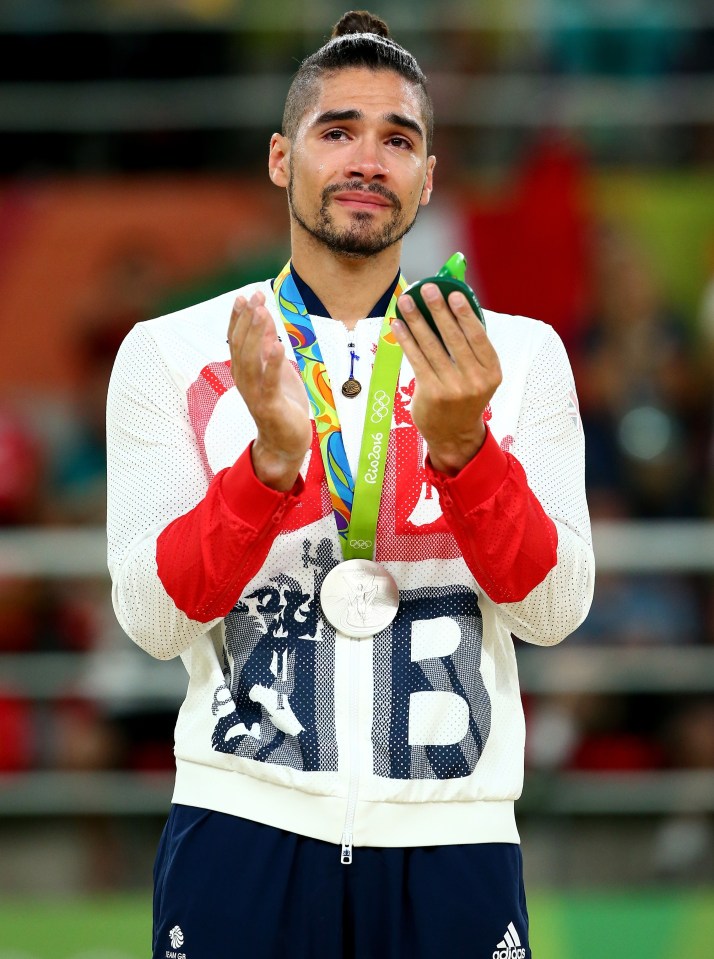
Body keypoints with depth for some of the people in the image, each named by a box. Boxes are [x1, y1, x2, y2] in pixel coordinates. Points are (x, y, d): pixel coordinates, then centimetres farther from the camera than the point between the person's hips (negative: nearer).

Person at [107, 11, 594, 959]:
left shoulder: (519, 354, 5)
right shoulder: (171, 354, 3)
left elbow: (554, 611, -5)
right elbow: (154, 619, -6)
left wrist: (463, 446, -20)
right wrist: (270, 457, -21)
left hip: (452, 840, 1)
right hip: (245, 832, -1)